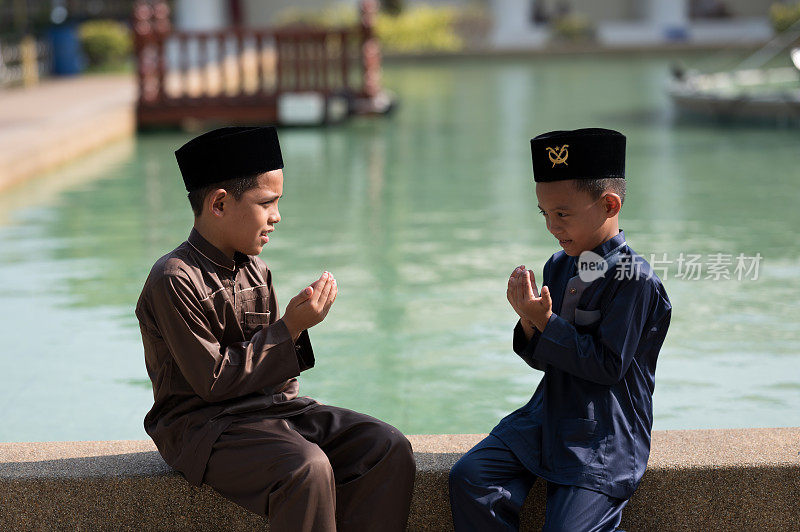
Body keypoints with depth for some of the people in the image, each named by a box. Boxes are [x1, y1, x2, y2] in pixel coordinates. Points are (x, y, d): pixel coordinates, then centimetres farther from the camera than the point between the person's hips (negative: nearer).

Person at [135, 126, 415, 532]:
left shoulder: (256, 272, 12)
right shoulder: (174, 280, -14)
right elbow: (214, 381, -17)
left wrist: (298, 323, -4)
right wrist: (290, 328, -16)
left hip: (275, 406, 8)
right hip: (204, 423, -8)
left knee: (389, 448, -12)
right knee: (307, 468, -36)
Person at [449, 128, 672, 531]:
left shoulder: (634, 278, -15)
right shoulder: (558, 267, 7)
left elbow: (608, 365, -18)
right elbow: (542, 359, 12)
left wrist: (546, 322, -19)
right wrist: (529, 323, -10)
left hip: (604, 438, -7)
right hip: (548, 418, 7)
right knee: (469, 477, -9)